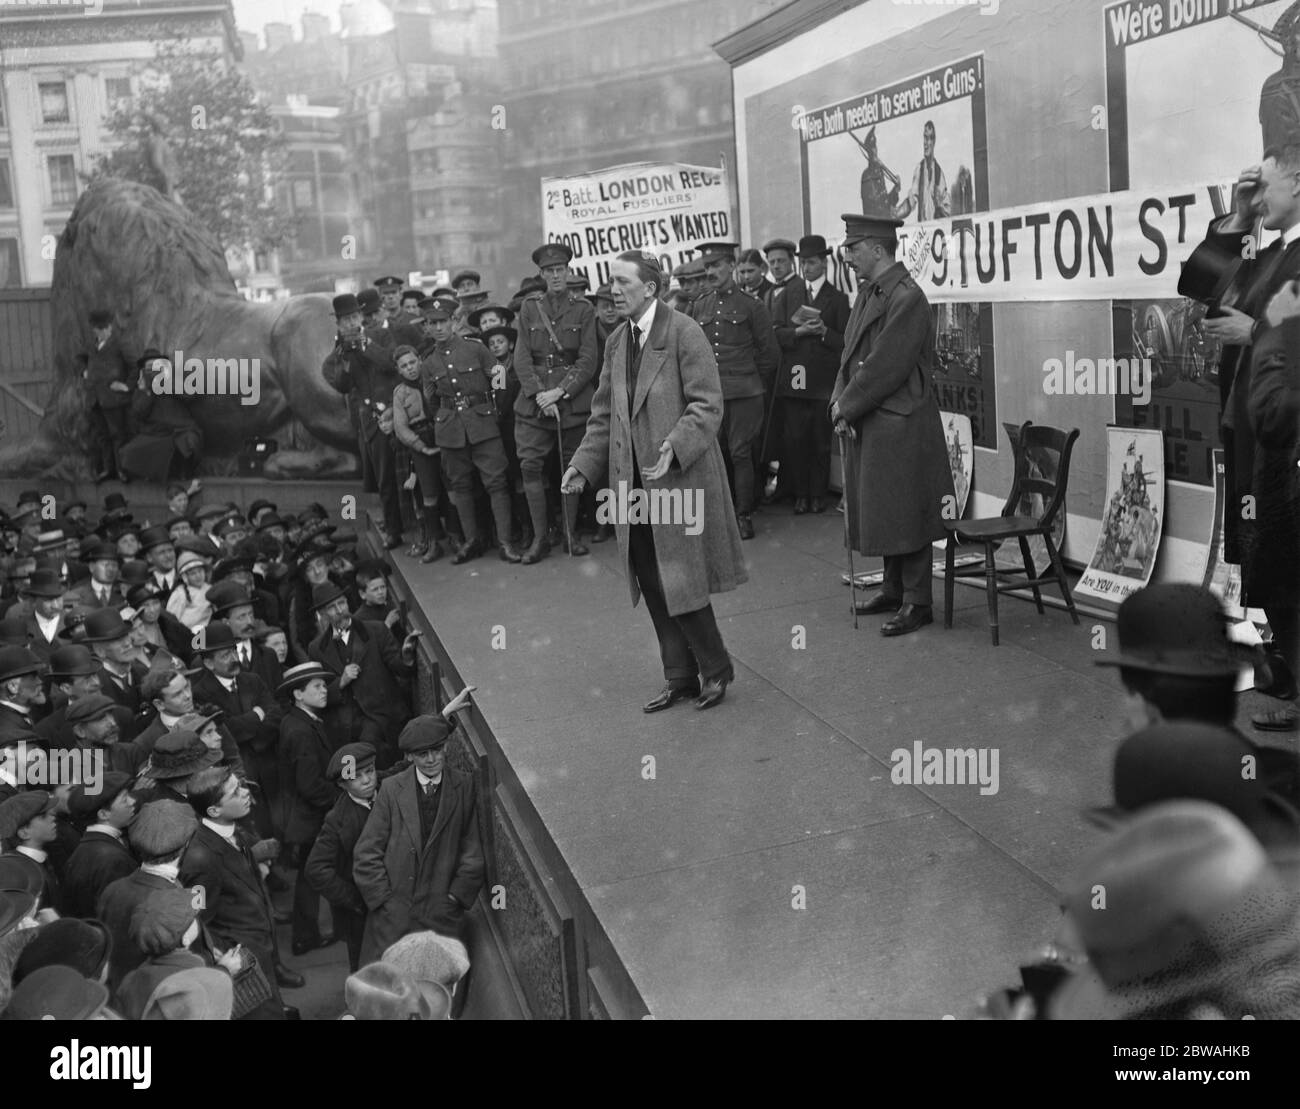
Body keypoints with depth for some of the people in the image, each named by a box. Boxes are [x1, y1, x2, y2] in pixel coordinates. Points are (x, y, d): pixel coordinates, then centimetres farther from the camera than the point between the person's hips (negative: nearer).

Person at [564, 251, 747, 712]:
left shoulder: (683, 332, -10)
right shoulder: (617, 342, 12)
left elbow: (707, 405, -14)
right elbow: (604, 414, 15)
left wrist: (674, 449, -27)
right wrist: (584, 463, 3)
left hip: (679, 478, -7)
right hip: (632, 480, 7)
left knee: (679, 582, -3)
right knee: (652, 586, 10)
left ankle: (714, 668, 18)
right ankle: (680, 677, 23)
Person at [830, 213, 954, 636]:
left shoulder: (907, 298, -17)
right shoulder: (867, 293, 12)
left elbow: (885, 366, -20)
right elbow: (851, 354, 13)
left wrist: (847, 407, -13)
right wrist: (840, 402, -1)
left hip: (899, 427, -9)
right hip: (867, 425, 9)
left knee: (904, 514, -1)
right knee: (882, 512, 17)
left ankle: (917, 602, 9)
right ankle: (894, 589, 30)